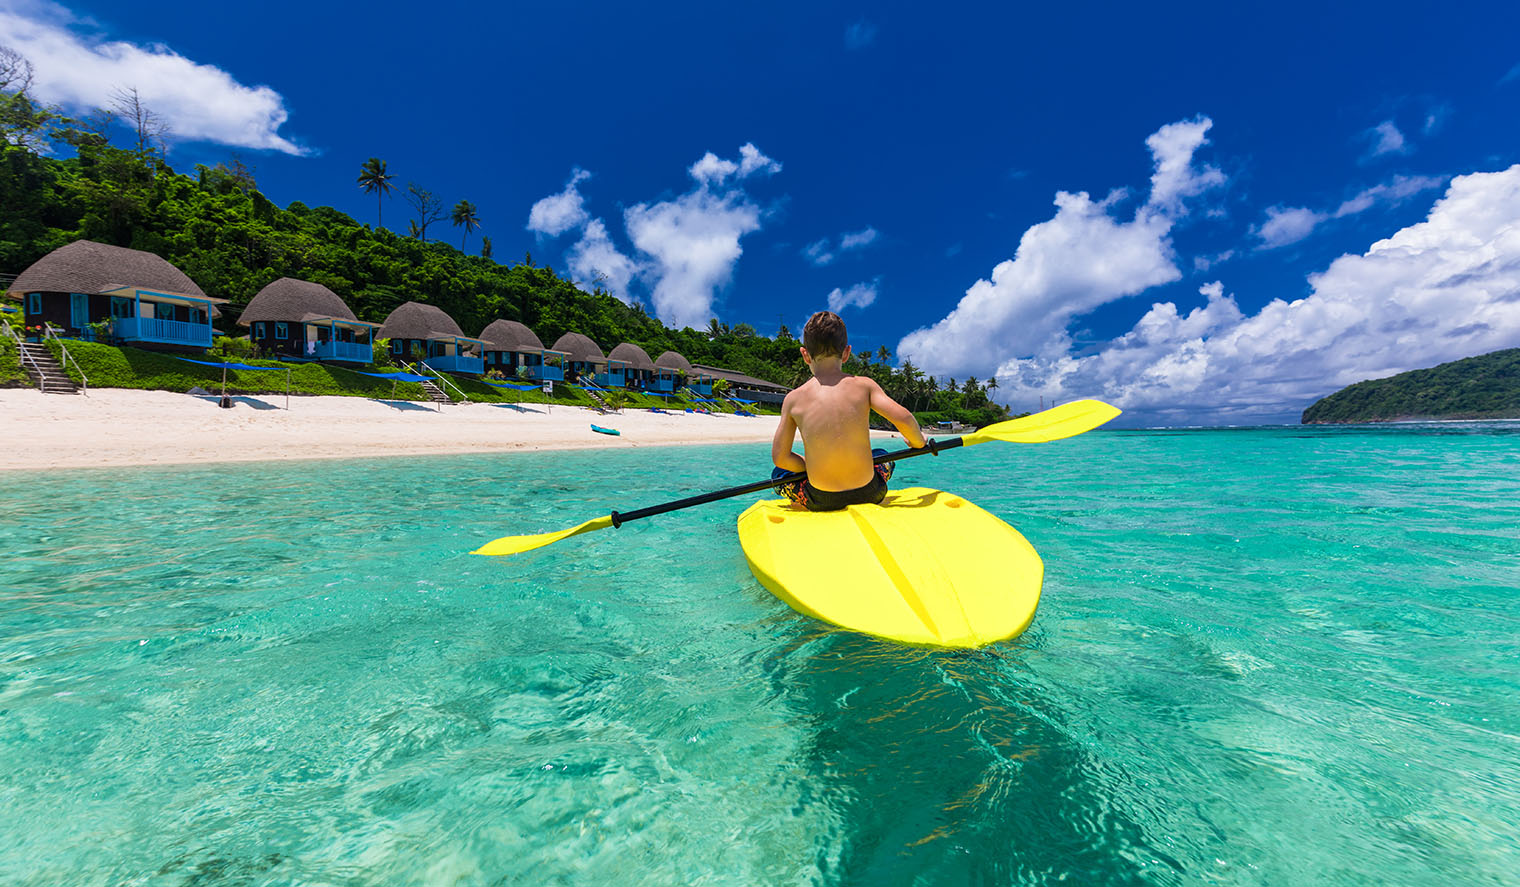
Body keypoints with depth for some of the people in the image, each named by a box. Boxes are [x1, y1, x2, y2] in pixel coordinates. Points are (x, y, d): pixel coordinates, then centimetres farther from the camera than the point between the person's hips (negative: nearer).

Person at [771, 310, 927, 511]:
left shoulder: (793, 399, -5)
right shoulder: (863, 385, -5)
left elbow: (779, 458, -3)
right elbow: (903, 418, -13)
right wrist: (919, 442, 8)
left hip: (821, 502, -1)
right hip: (868, 494, 1)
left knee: (778, 473, 28)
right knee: (882, 456, 34)